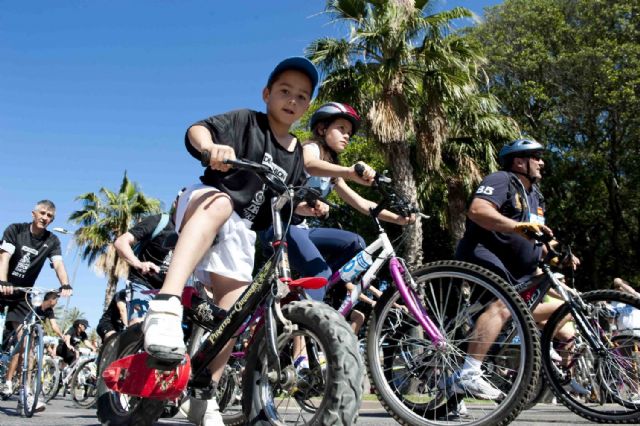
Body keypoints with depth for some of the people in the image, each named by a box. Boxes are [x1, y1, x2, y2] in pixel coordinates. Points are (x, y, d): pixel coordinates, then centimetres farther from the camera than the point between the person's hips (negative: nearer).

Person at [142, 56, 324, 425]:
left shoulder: (297, 154, 14)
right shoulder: (246, 121, -4)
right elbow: (196, 130, -20)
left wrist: (309, 206, 0)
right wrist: (212, 146, -43)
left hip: (241, 232, 6)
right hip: (204, 207, -5)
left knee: (233, 314, -5)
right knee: (220, 202, -43)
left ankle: (205, 396, 10)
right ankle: (165, 308, -56)